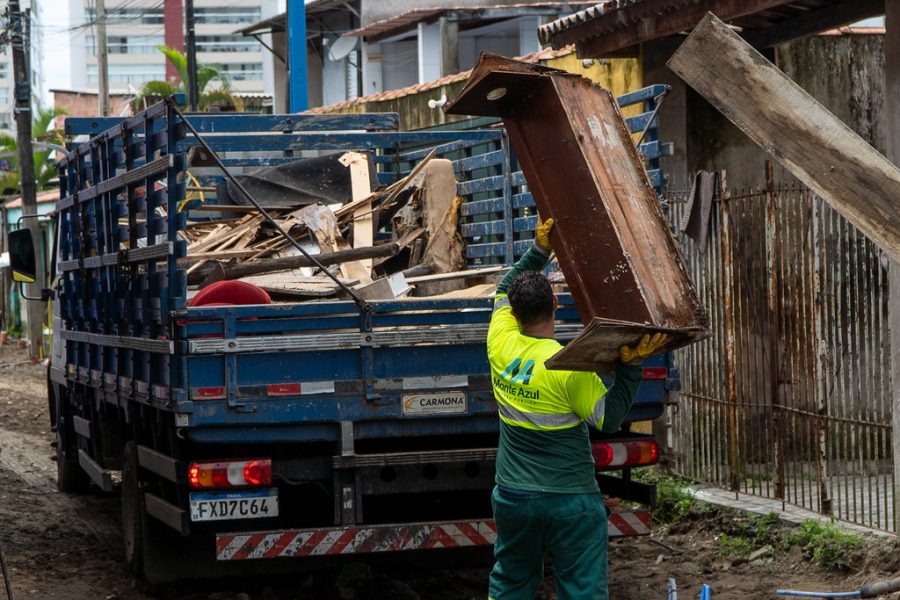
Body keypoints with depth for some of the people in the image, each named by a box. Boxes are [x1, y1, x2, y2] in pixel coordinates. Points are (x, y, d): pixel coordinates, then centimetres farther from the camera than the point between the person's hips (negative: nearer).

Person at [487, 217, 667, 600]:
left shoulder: (500, 345, -5)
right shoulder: (568, 367, -20)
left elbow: (505, 290, 14)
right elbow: (609, 418, -10)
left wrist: (540, 249, 12)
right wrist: (631, 366, -14)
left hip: (513, 496, 5)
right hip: (571, 503, -5)